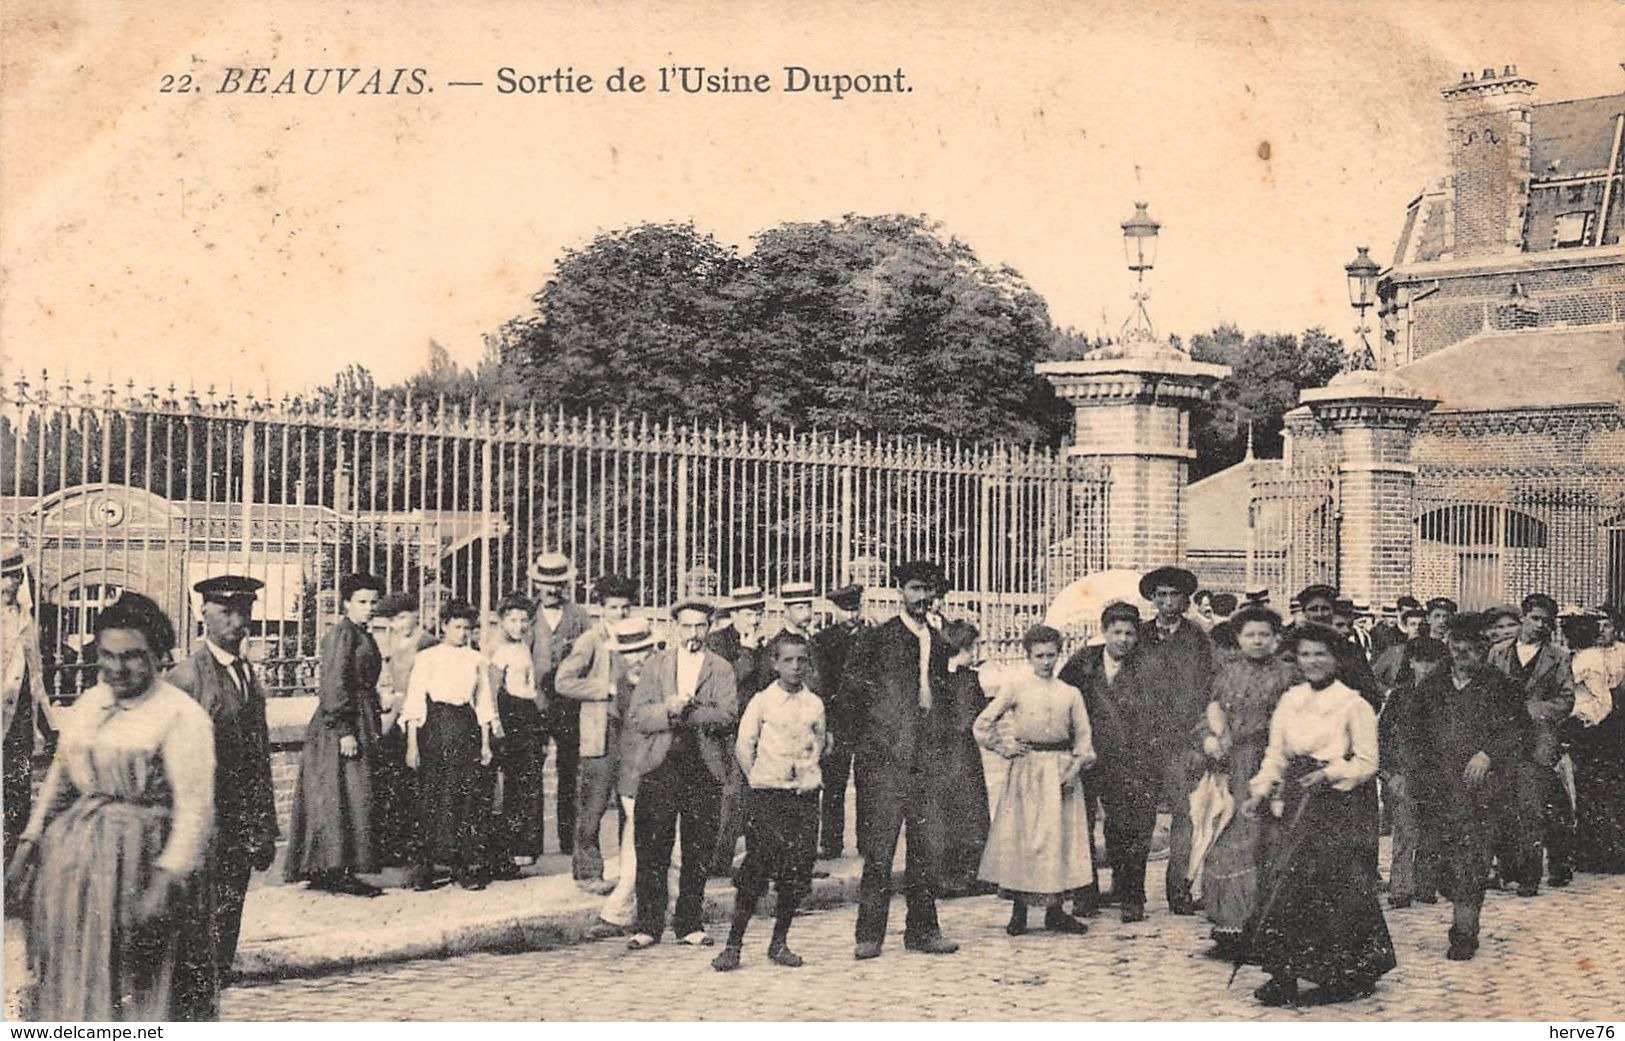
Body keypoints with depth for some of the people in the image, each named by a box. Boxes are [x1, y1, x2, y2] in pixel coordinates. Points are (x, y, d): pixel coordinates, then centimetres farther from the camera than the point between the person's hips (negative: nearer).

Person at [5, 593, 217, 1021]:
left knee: (141, 997, -1)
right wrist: (28, 845, 10)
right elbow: (58, 778, 19)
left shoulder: (182, 716, -10)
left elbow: (194, 808, -15)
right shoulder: (86, 705, 11)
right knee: (73, 990, 13)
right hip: (74, 864, 7)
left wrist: (167, 880, -23)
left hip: (142, 862, -7)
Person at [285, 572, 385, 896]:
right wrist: (344, 731, -22)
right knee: (344, 797, -8)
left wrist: (373, 729, 22)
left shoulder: (363, 636, 17)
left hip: (360, 722, 10)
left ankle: (321, 870, 15)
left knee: (352, 798, 10)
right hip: (340, 726, -10)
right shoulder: (342, 634, -12)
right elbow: (334, 684, -18)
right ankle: (339, 872, -5)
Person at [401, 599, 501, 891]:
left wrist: (485, 743, 5)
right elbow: (414, 703, 0)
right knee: (433, 797, -4)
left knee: (470, 796, -1)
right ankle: (424, 868, 3)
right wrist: (412, 744, -6)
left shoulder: (476, 660, 12)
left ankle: (468, 866, 6)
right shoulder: (427, 658, 3)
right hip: (435, 728, -3)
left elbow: (484, 703, 13)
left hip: (467, 730, 3)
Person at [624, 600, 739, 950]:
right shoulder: (656, 665, 11)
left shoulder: (721, 670, 8)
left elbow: (728, 716, -7)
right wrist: (670, 709, -16)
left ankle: (689, 924, 14)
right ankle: (648, 925, 6)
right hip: (660, 764, 0)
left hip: (704, 767, 0)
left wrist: (684, 710, -17)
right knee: (652, 849, -1)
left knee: (698, 852, 3)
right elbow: (638, 716, 2)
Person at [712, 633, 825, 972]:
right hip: (765, 795, -3)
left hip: (803, 794, 3)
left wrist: (809, 772, 7)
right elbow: (743, 745, 0)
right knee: (756, 870, -7)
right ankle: (733, 945, 0)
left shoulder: (814, 704, 7)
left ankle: (779, 943, 16)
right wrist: (755, 780, -5)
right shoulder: (762, 701, -1)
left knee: (797, 874, 2)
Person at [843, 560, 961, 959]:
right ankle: (869, 934, 0)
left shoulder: (937, 644, 17)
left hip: (927, 762, 5)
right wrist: (871, 740, -2)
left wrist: (945, 754, 15)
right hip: (886, 761, -5)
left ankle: (922, 930, 14)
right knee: (879, 850, -6)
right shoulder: (875, 639, 1)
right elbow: (850, 691, 0)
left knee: (929, 849, 5)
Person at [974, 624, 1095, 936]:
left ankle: (1056, 910, 11)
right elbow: (983, 724, 4)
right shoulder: (1015, 689, 2)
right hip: (1027, 770, -2)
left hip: (1061, 770, 2)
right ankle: (1018, 911, 5)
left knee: (1061, 836, 2)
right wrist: (1004, 747, -3)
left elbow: (1083, 735, 9)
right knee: (1022, 837, -2)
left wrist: (1077, 765, -5)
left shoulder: (1070, 693, 9)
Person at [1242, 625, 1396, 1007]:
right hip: (1294, 803, 5)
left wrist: (1329, 774, -18)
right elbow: (1275, 754, 14)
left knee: (1335, 886, -3)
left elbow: (1367, 761, -4)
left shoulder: (1353, 704, -4)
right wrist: (1260, 790, 1)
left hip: (1335, 804, -5)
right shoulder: (1289, 700, 11)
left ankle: (1349, 975, 11)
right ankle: (1284, 974, 5)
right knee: (1285, 883, 0)